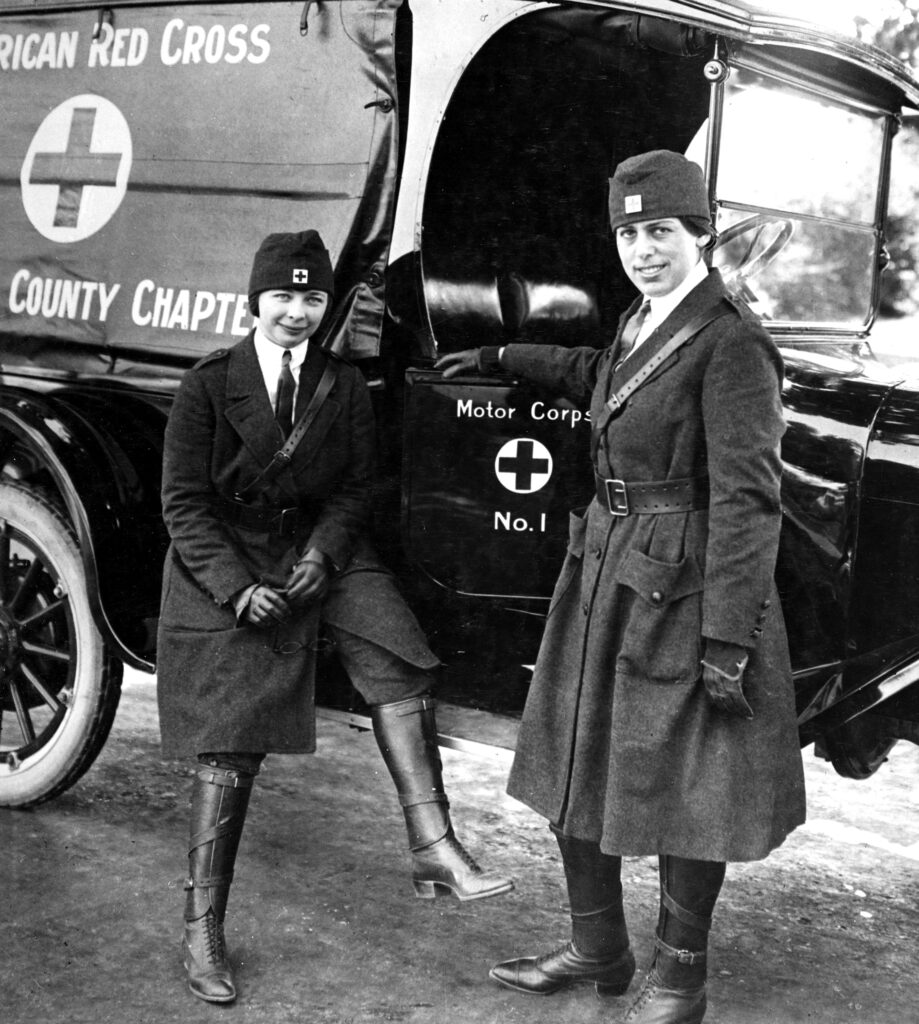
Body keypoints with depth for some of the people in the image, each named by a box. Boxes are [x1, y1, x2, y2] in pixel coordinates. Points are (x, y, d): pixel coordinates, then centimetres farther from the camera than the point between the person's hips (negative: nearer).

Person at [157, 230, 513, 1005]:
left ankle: (433, 846, -23)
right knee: (230, 754, -2)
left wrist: (323, 555, -14)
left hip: (321, 546, 3)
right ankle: (203, 929, 10)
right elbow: (184, 502, -8)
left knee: (398, 666, -22)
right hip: (224, 565, -3)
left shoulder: (344, 384, 3)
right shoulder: (209, 383, -7)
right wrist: (239, 586, -19)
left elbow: (355, 488, 4)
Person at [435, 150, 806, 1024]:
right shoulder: (641, 322, 9)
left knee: (685, 786, 6)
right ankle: (597, 949, 34)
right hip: (604, 575, 9)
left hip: (685, 591, -8)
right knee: (573, 770, 16)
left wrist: (729, 639, -21)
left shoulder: (732, 344, -15)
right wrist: (500, 357, 38)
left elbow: (746, 500, -19)